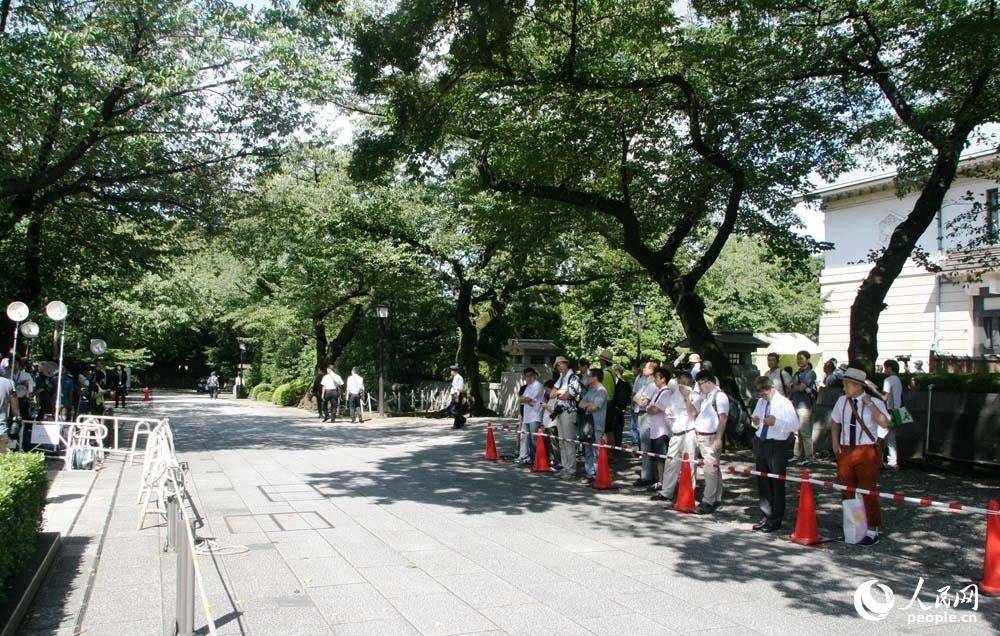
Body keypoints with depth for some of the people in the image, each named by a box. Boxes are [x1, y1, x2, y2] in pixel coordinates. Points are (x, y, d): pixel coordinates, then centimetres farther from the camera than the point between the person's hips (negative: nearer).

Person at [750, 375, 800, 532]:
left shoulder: (784, 403, -11)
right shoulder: (761, 402, 8)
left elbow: (795, 426, -16)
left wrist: (776, 422, -25)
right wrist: (756, 423, -2)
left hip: (777, 446, -6)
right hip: (760, 443, 7)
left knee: (777, 484, 3)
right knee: (762, 482, 14)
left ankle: (775, 520, 14)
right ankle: (766, 516, 29)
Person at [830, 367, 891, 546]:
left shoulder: (874, 402, -10)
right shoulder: (842, 401, 4)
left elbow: (884, 424, -27)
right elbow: (835, 422, 20)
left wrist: (869, 404, -29)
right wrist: (835, 442, 8)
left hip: (866, 450, -5)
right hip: (845, 450, 5)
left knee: (868, 491, 1)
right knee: (847, 491, 12)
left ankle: (872, 532, 13)